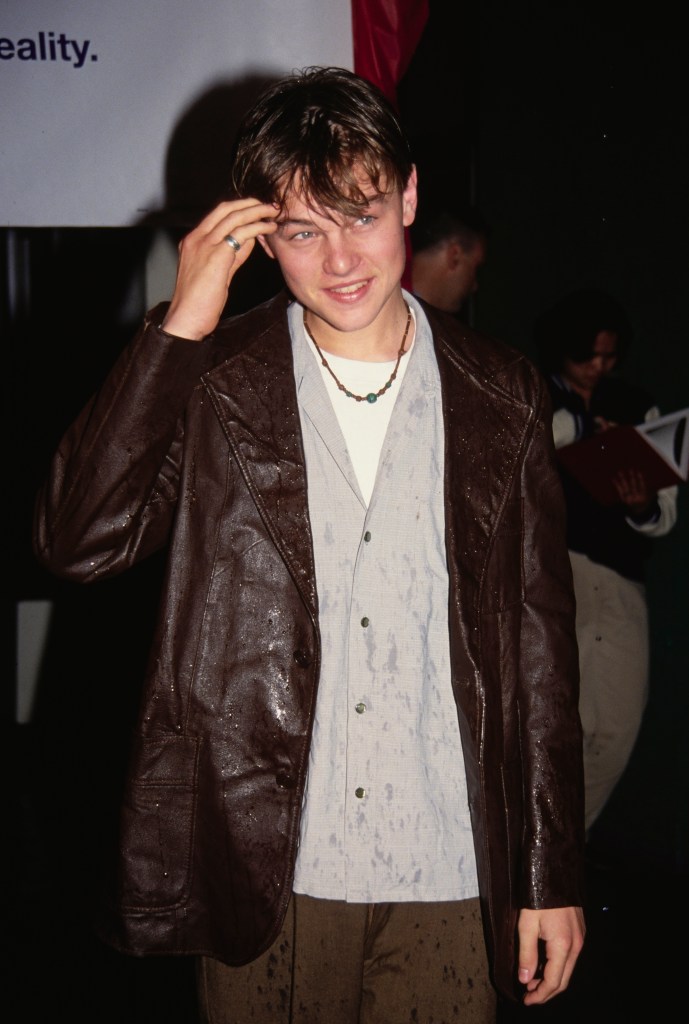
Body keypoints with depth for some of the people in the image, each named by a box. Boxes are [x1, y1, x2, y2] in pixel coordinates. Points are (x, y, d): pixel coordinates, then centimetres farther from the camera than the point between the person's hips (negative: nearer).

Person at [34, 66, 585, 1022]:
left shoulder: (502, 396, 2)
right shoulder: (214, 383, -2)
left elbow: (540, 637, 5)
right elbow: (78, 541, -15)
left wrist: (554, 874, 6)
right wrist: (180, 325, -18)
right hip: (265, 874, -1)